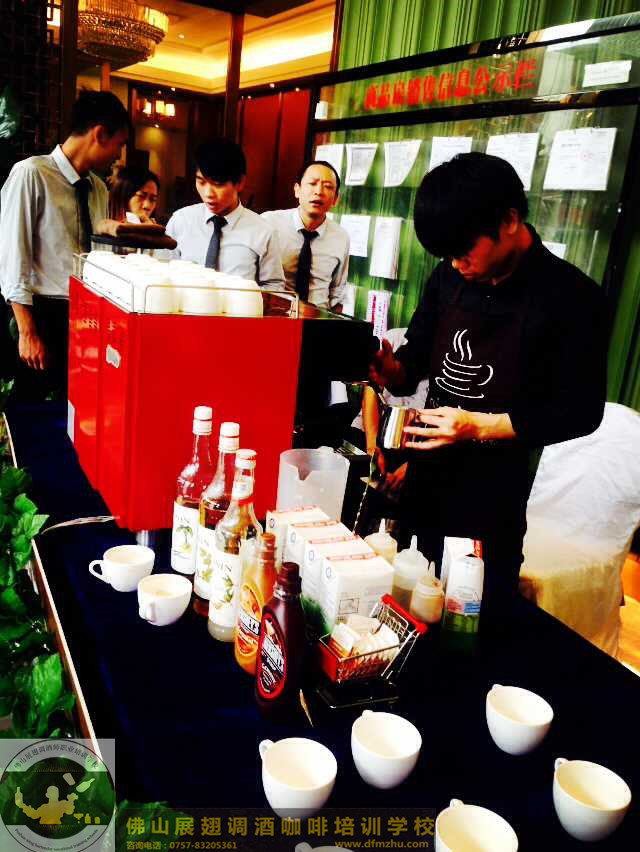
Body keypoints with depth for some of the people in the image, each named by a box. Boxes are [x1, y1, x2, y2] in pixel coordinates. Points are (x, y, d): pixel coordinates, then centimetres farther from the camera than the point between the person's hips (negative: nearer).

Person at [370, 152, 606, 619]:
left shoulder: (572, 298, -13)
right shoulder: (451, 277, 2)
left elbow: (581, 412, -11)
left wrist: (480, 426, -20)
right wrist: (392, 369, -12)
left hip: (494, 493, -4)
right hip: (425, 476, 5)